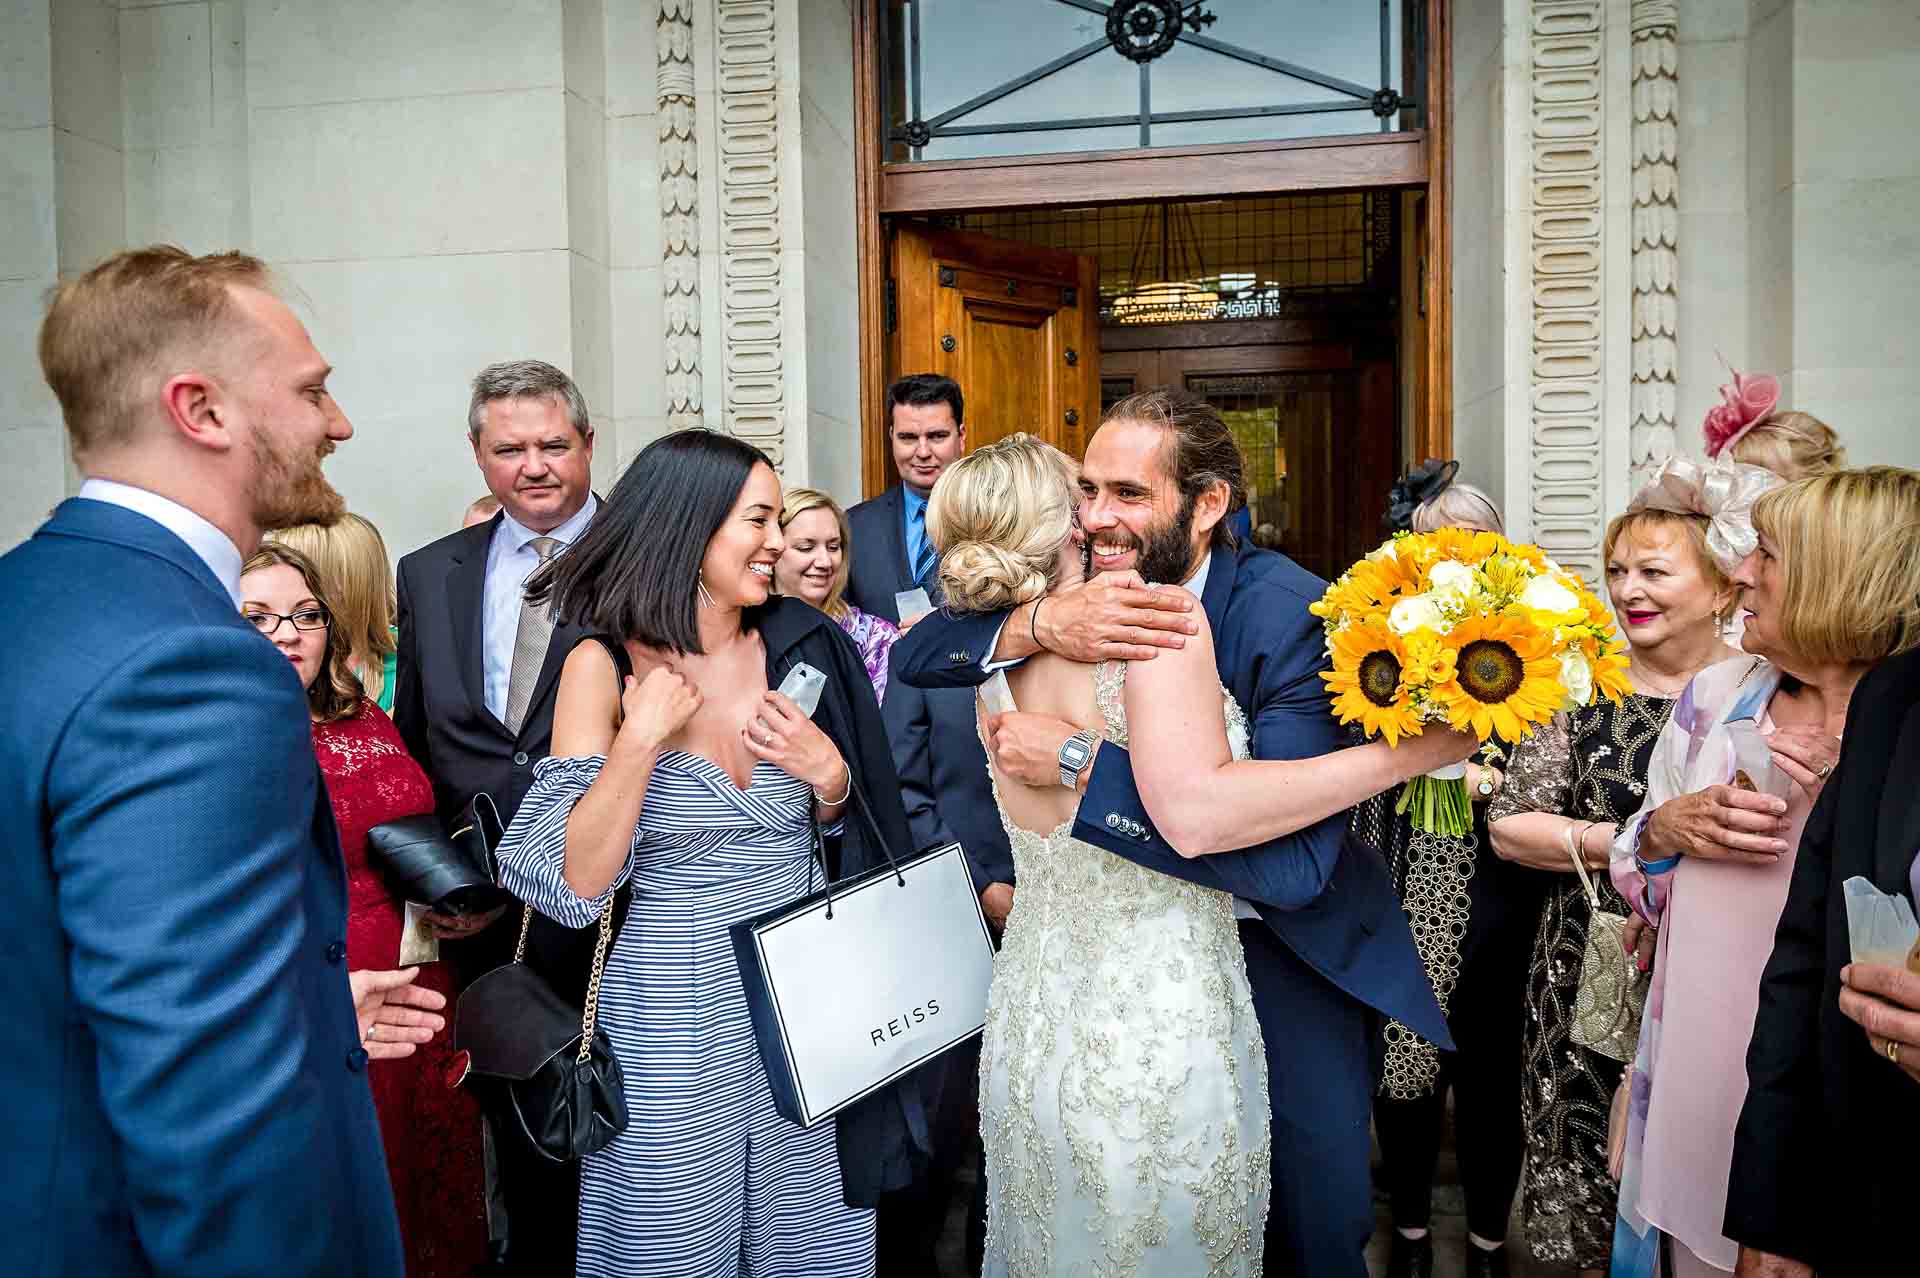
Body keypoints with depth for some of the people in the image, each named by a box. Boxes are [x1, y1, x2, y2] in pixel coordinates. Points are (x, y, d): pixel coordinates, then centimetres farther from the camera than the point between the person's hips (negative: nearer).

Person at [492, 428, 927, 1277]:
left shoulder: (799, 647, -2)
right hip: (673, 1012, -3)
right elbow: (576, 882, -15)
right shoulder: (604, 665, -11)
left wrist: (830, 776, -10)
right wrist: (642, 739, -24)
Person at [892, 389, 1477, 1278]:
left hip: (1283, 953, -4)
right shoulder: (1091, 584, -11)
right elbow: (912, 656, -13)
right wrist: (1040, 622, -33)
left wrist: (1081, 762, -36)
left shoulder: (1294, 614, -27)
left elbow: (1293, 864, -36)